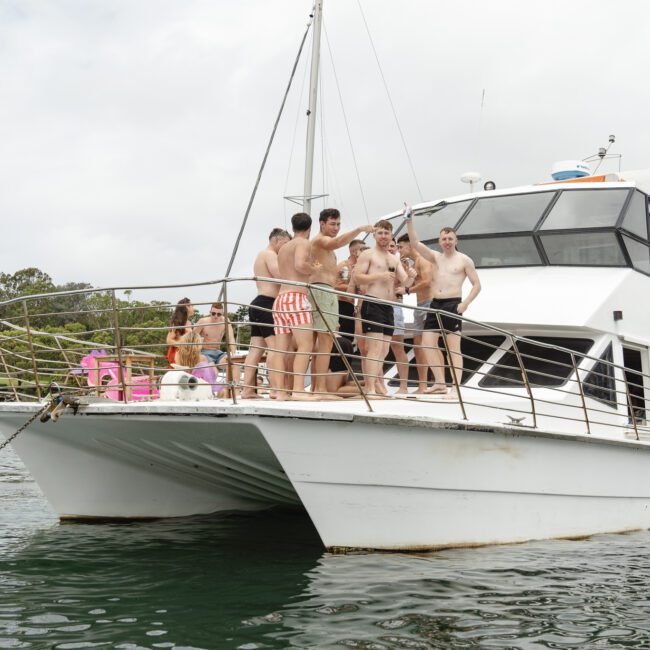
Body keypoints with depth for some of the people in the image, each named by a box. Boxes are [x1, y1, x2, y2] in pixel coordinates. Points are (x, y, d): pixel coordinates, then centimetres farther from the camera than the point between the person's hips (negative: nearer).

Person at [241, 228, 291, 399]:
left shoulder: (261, 256, 28)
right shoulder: (270, 254, -4)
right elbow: (281, 277, -17)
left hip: (258, 304, 10)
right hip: (267, 303, -10)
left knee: (256, 349, 4)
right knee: (275, 347, -15)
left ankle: (247, 389, 0)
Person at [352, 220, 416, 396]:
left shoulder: (394, 260, 21)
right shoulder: (368, 255, 0)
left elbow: (405, 283, 15)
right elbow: (357, 277, -10)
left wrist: (410, 277, -7)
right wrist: (380, 276, -18)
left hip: (388, 307, 7)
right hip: (372, 304, -7)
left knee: (383, 351, 12)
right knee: (375, 347, -16)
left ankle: (380, 387, 23)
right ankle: (370, 388, -20)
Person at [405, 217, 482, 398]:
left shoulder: (464, 260, 1)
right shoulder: (436, 257, 14)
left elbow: (477, 285, 0)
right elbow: (415, 243, 7)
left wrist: (465, 304, -12)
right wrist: (409, 222, -3)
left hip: (452, 305, -5)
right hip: (435, 304, 6)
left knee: (453, 348, -6)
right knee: (427, 344, 1)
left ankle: (455, 388, -7)